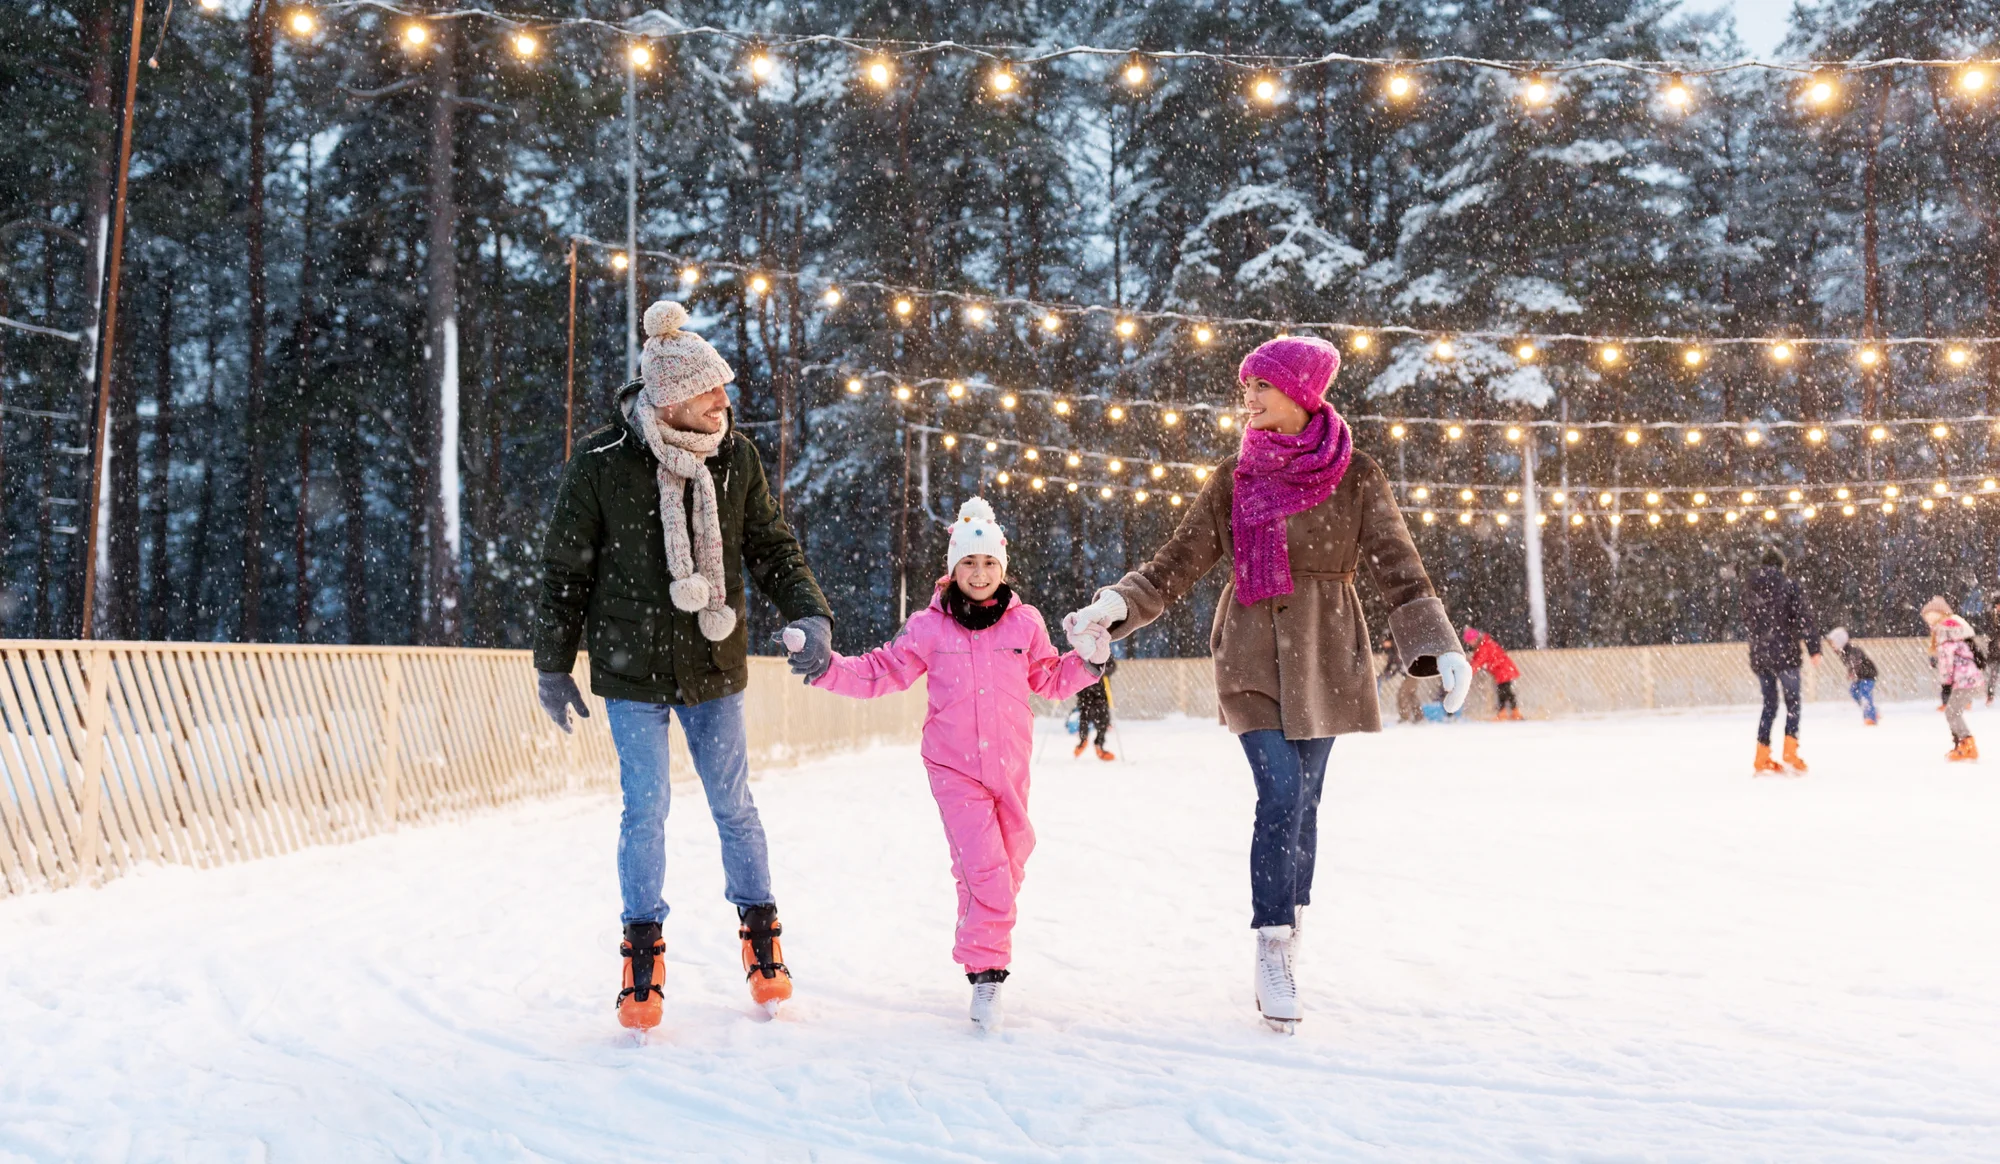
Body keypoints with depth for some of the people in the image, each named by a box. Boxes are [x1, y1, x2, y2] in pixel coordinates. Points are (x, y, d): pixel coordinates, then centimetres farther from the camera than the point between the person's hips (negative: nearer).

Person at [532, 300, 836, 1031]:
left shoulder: (735, 456, -3)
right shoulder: (599, 464, -11)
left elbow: (772, 548, 6)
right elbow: (565, 573, -2)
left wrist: (810, 614, -10)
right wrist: (553, 667, 3)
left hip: (714, 667, 2)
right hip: (632, 670, -2)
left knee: (733, 805, 9)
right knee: (645, 809, 1)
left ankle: (760, 931, 26)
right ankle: (644, 951, 19)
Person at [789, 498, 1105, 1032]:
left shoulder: (1025, 622, 2)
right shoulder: (929, 627, -3)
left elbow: (1051, 680, 14)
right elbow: (879, 673, 1)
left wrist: (1090, 661, -2)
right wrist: (825, 667, -11)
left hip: (1010, 767, 3)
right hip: (955, 770, -3)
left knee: (1010, 864, 15)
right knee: (985, 870, -14)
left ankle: (989, 931, 40)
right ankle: (985, 974, -3)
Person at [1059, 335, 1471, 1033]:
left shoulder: (1355, 477, 0)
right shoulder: (1233, 480, 4)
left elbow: (1397, 566, -5)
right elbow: (1178, 563, 5)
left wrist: (1438, 644, -17)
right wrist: (1116, 606, -10)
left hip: (1324, 659, 1)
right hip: (1253, 657, -1)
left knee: (1304, 800, 8)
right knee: (1281, 795, -12)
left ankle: (1290, 937, 24)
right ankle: (1272, 955, -6)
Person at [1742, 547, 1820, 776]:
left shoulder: (1750, 589, 7)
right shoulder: (1789, 586, -5)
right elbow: (1804, 618, -10)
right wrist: (1814, 647, -9)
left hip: (1759, 655, 5)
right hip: (1784, 653, -4)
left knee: (1769, 705, 14)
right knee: (1792, 703, 3)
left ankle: (1762, 759, 12)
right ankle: (1790, 755, -9)